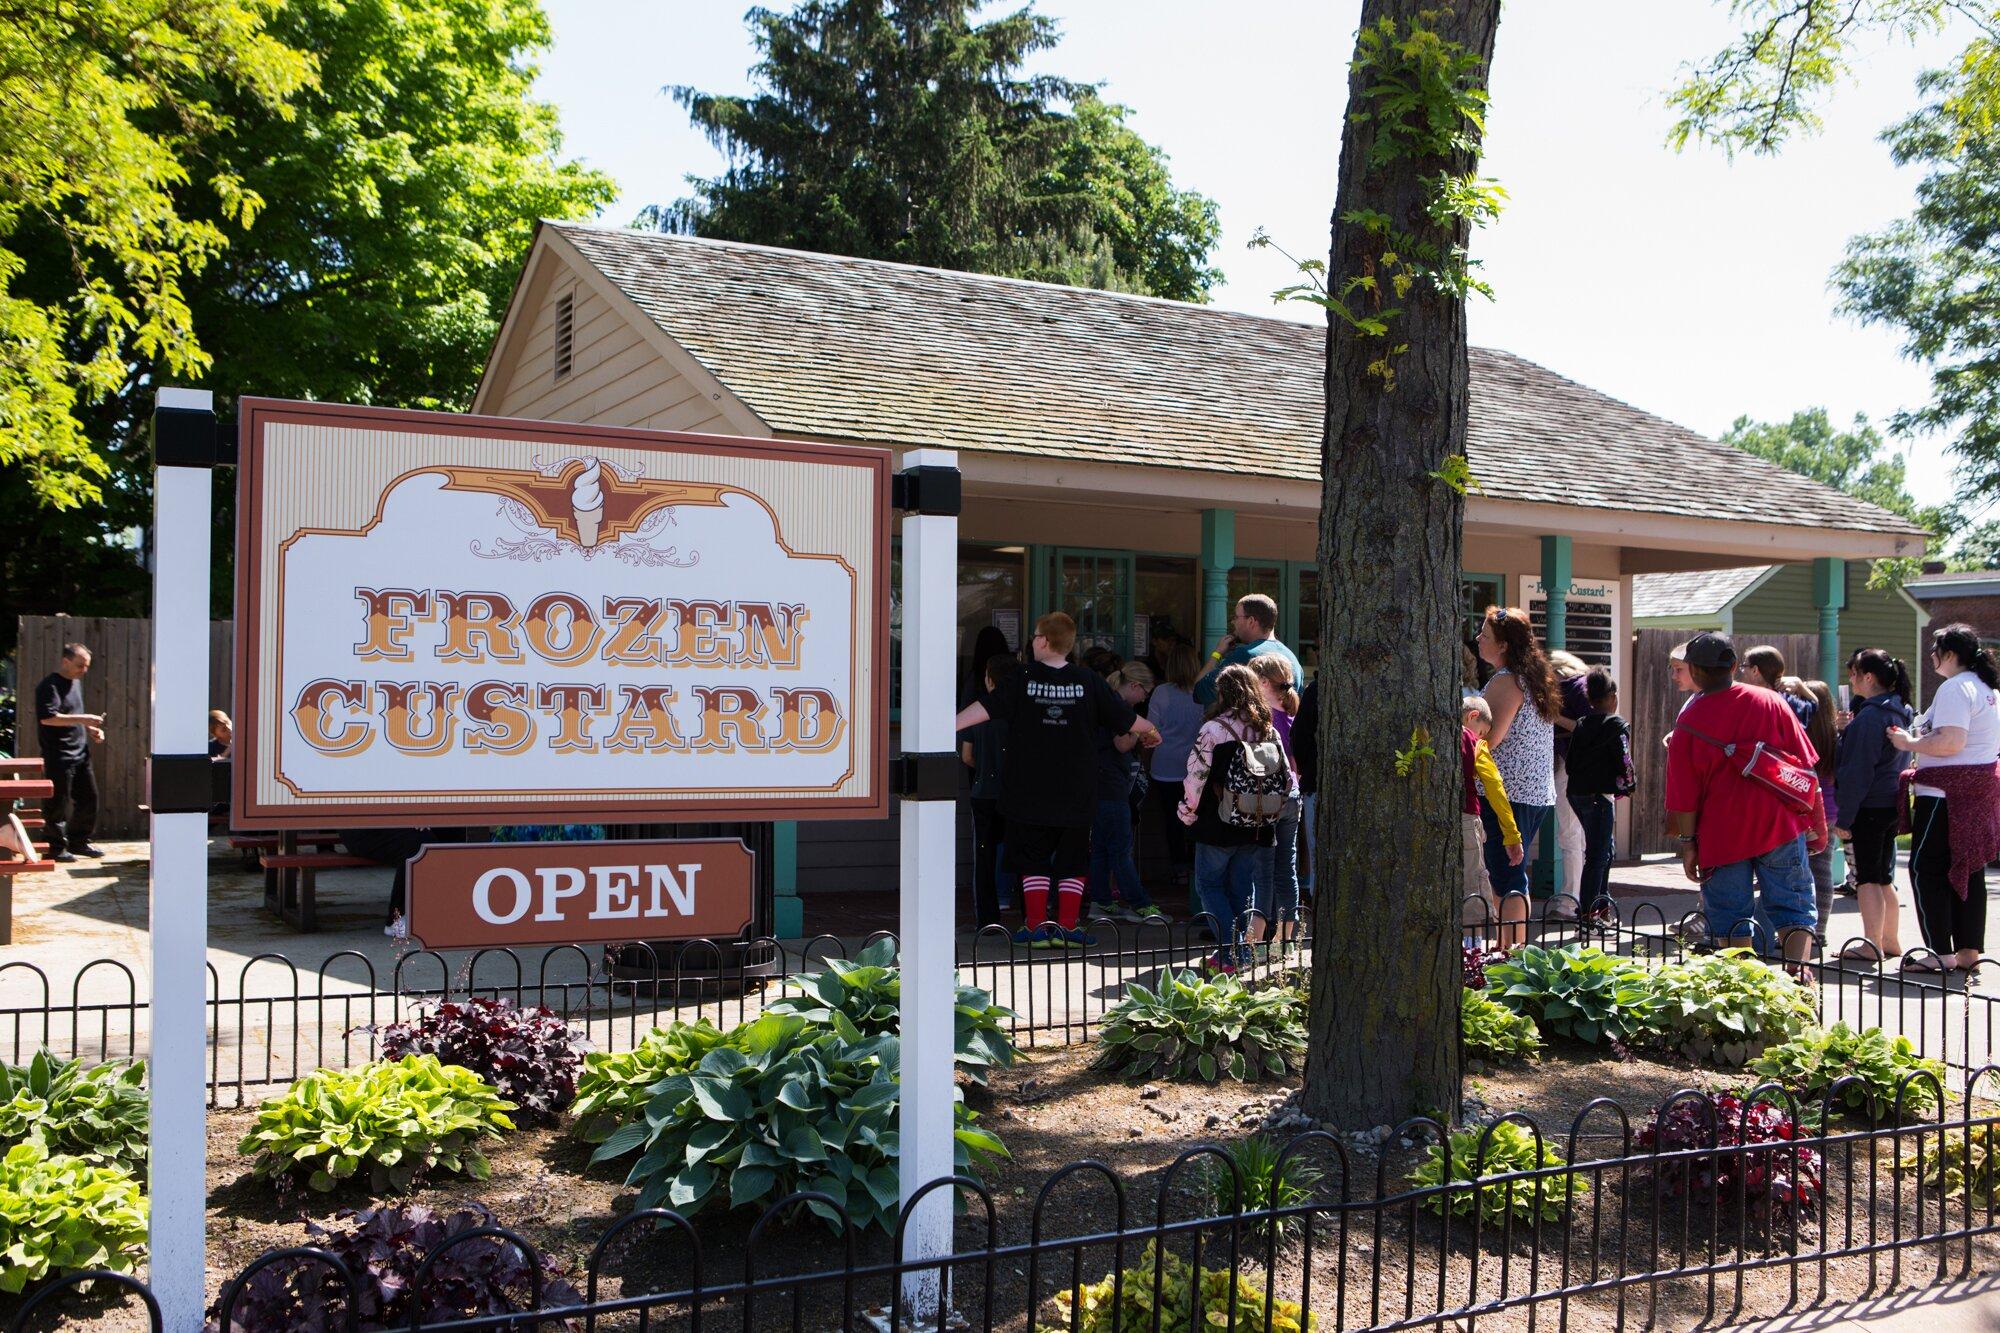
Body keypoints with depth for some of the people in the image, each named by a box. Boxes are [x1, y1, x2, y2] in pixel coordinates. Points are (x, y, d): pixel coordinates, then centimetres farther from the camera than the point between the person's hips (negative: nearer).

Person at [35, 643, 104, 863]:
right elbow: (47, 717, -25)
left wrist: (91, 730, 12)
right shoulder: (50, 686, -13)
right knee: (58, 803, -2)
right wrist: (83, 719, -25)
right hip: (59, 756, -9)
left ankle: (79, 841, 23)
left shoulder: (76, 682, 17)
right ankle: (56, 847, 5)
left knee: (88, 797, 12)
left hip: (80, 753, 9)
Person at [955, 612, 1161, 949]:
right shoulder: (1088, 681, -2)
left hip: (1029, 791, -1)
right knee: (1072, 860, 10)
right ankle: (1067, 929, 9)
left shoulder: (1023, 679, -6)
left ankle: (1037, 927, 6)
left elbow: (985, 708, -10)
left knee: (1033, 858, 8)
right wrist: (1151, 730, 24)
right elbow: (1124, 717, 4)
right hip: (1076, 792, 1)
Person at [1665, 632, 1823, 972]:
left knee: (1731, 917, 8)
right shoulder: (1771, 702, -2)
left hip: (1721, 834, -1)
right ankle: (1798, 972, -8)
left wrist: (1687, 842, 1)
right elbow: (1803, 762, 3)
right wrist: (1808, 816, 15)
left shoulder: (1689, 721, -9)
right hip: (1779, 826, 2)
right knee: (1793, 905, 7)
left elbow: (1684, 794, -8)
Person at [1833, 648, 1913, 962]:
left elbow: (1858, 772, -18)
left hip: (1869, 807, -9)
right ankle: (1891, 942, 23)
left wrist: (1844, 818, -15)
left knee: (1866, 877, -4)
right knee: (1883, 878, 16)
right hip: (1891, 805, 9)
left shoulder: (1869, 716, -17)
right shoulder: (1898, 711, 12)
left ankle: (1872, 945, -1)